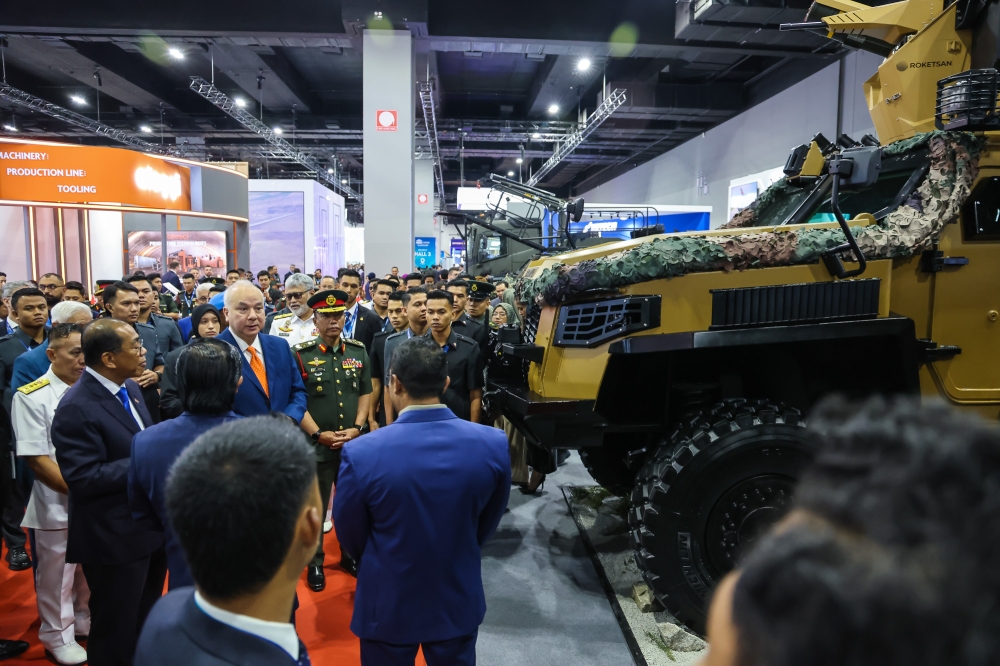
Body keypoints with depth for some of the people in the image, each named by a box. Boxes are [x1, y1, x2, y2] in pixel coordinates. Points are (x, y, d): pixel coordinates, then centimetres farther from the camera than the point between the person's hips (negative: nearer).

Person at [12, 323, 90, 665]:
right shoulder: (31, 396, -12)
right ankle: (58, 637, 34)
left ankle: (87, 623, 41)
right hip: (58, 506, -4)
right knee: (57, 575, 13)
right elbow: (36, 458, -14)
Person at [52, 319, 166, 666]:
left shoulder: (129, 387, 4)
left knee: (147, 623, 26)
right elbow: (83, 480, -27)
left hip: (151, 526, 8)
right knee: (117, 635, 13)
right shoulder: (77, 408, -23)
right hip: (115, 539, -8)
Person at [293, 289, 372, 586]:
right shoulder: (300, 354, -8)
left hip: (354, 442, 3)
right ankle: (315, 562, 28)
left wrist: (357, 427, -5)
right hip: (315, 444, -3)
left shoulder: (358, 351, 3)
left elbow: (365, 393, 6)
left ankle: (350, 554, 36)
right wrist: (318, 433, -14)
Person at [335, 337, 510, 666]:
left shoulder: (361, 453, -26)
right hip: (459, 601, 2)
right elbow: (486, 526, -1)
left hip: (388, 605, -1)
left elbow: (350, 539, -8)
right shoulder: (493, 443, -19)